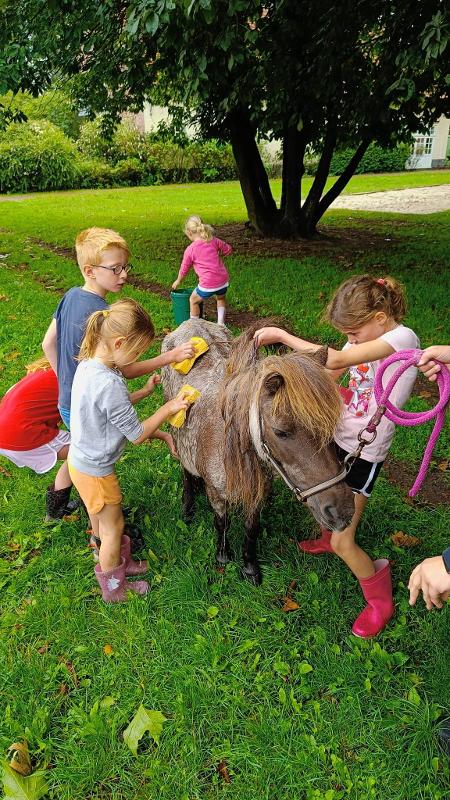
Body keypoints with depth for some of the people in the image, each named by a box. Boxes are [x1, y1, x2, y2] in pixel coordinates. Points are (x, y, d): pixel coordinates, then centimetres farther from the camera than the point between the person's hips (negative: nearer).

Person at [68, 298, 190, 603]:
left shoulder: (87, 365, -6)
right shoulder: (109, 384, -35)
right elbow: (137, 435, -24)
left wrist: (144, 391, 3)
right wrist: (168, 409, -13)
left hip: (81, 458, 9)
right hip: (96, 471, -9)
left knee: (100, 519, 27)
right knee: (113, 526, 13)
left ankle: (118, 560, 51)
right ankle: (114, 588, 35)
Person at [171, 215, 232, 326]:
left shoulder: (190, 250, -5)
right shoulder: (213, 240, 3)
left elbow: (184, 269, 7)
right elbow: (228, 249, 16)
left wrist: (178, 281, 25)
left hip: (208, 284, -4)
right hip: (223, 280, 4)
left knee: (193, 300, 21)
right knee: (221, 298, 34)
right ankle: (221, 323, 31)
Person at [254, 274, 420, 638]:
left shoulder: (403, 338, -22)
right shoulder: (365, 335, 3)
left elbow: (336, 360, -30)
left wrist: (282, 335, -24)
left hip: (364, 453, -8)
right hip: (337, 437, 8)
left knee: (343, 543, -4)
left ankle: (381, 601, 24)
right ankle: (328, 537, 57)